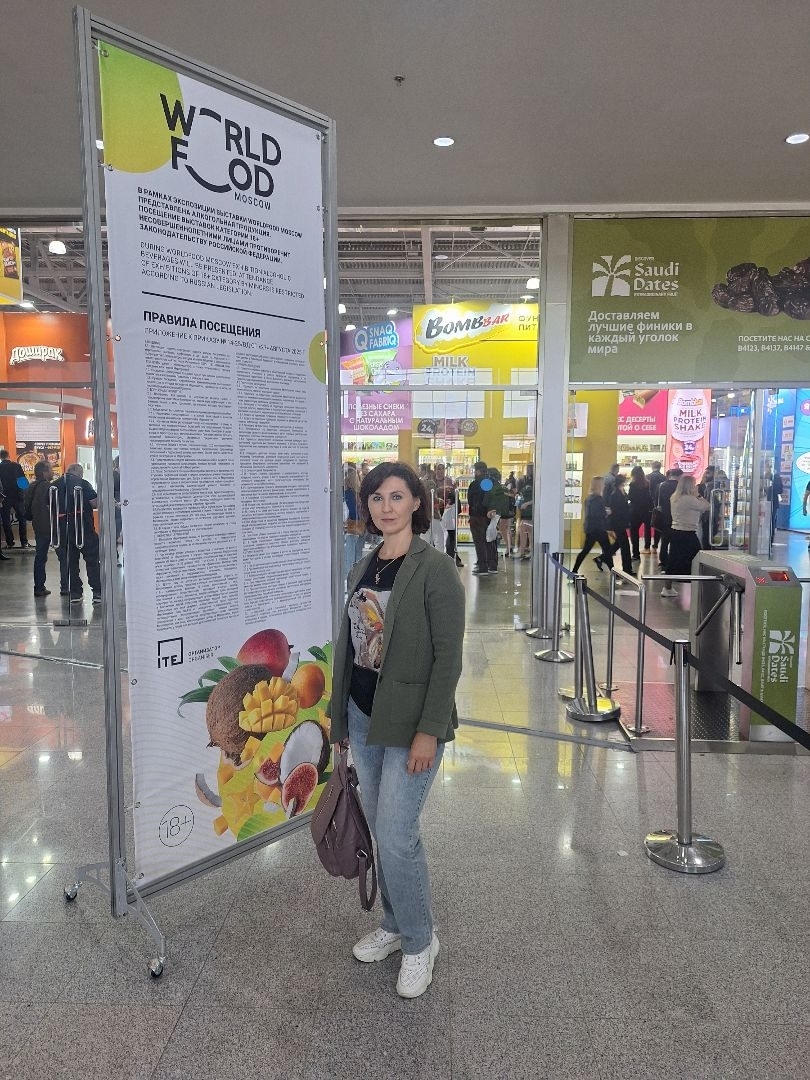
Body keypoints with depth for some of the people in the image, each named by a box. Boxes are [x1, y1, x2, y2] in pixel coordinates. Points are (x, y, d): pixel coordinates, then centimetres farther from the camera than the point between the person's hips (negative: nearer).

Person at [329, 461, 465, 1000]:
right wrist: (340, 716, 14)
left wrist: (429, 731, -19)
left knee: (396, 833, -3)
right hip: (364, 717, 7)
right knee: (380, 828, 17)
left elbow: (448, 657, -16)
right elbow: (349, 643, 12)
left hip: (410, 721, -7)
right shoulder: (364, 567, 7)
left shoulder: (435, 568, -14)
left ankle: (420, 940, 21)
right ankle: (395, 924, 37)